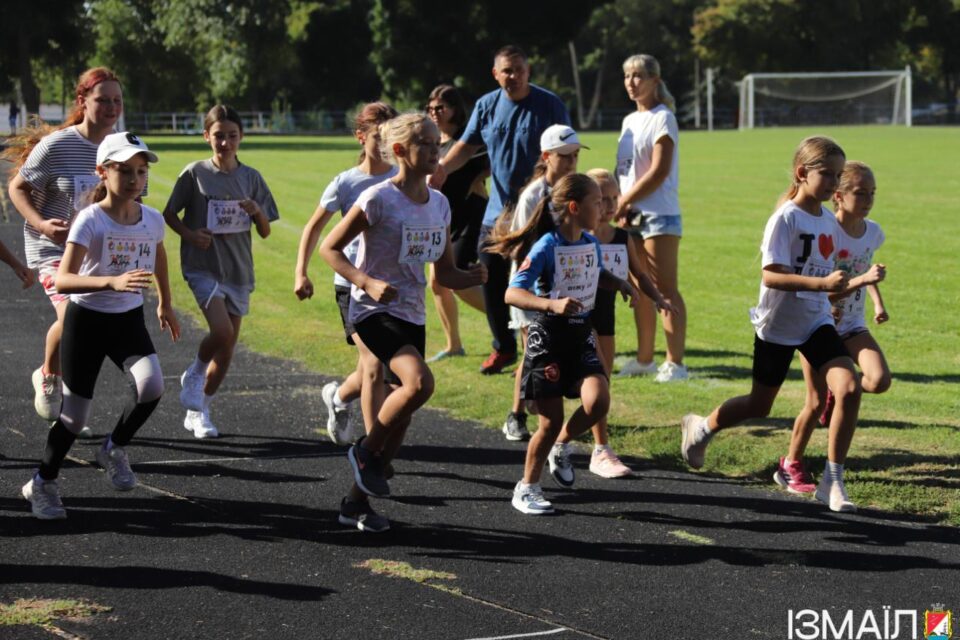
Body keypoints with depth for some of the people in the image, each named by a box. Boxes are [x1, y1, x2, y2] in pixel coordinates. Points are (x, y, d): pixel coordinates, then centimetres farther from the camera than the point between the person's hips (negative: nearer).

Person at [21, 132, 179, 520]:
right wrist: (111, 282, -45)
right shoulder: (89, 221, -19)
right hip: (86, 320, -4)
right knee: (74, 415, 0)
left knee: (152, 386, -23)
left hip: (130, 320, 4)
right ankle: (43, 483, 24)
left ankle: (114, 449, 5)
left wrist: (165, 304, 29)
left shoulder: (153, 220, -3)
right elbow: (62, 280, -30)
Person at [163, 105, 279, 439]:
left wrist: (257, 212, -14)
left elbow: (265, 232, 7)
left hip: (238, 270, 4)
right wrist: (189, 234, -14)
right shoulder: (195, 173, -3)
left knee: (227, 351, 7)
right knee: (222, 331, -24)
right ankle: (194, 374, 6)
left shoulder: (251, 177, 4)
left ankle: (198, 411, 24)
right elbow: (169, 213, 4)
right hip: (202, 266, -4)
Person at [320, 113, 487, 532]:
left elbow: (445, 273, 13)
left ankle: (357, 502, 21)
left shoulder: (439, 204, 7)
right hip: (374, 310, -7)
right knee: (420, 382, -29)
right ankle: (366, 452, -5)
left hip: (413, 315, 7)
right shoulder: (378, 199, -12)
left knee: (400, 419, 6)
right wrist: (367, 282, -23)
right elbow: (329, 248, -9)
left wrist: (473, 277, -9)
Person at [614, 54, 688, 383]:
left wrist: (624, 201, -14)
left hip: (659, 214, -8)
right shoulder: (630, 121, 16)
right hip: (632, 215, 8)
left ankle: (675, 362, -6)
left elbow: (659, 172, -15)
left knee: (665, 288, -8)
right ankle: (644, 358, 19)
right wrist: (620, 205, -1)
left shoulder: (662, 118, -7)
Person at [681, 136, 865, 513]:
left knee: (849, 388, -16)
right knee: (759, 405, 10)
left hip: (817, 323, 5)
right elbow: (771, 275, -27)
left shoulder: (829, 221, 4)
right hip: (778, 326, -5)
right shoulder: (786, 218, -18)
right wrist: (821, 284, -34)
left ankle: (833, 482, -7)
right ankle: (700, 428, 41)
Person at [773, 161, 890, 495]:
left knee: (880, 380, -20)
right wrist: (862, 280, -34)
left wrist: (878, 303, 8)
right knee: (816, 404, -2)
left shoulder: (873, 233, -2)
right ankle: (791, 465, 18)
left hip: (853, 326, 5)